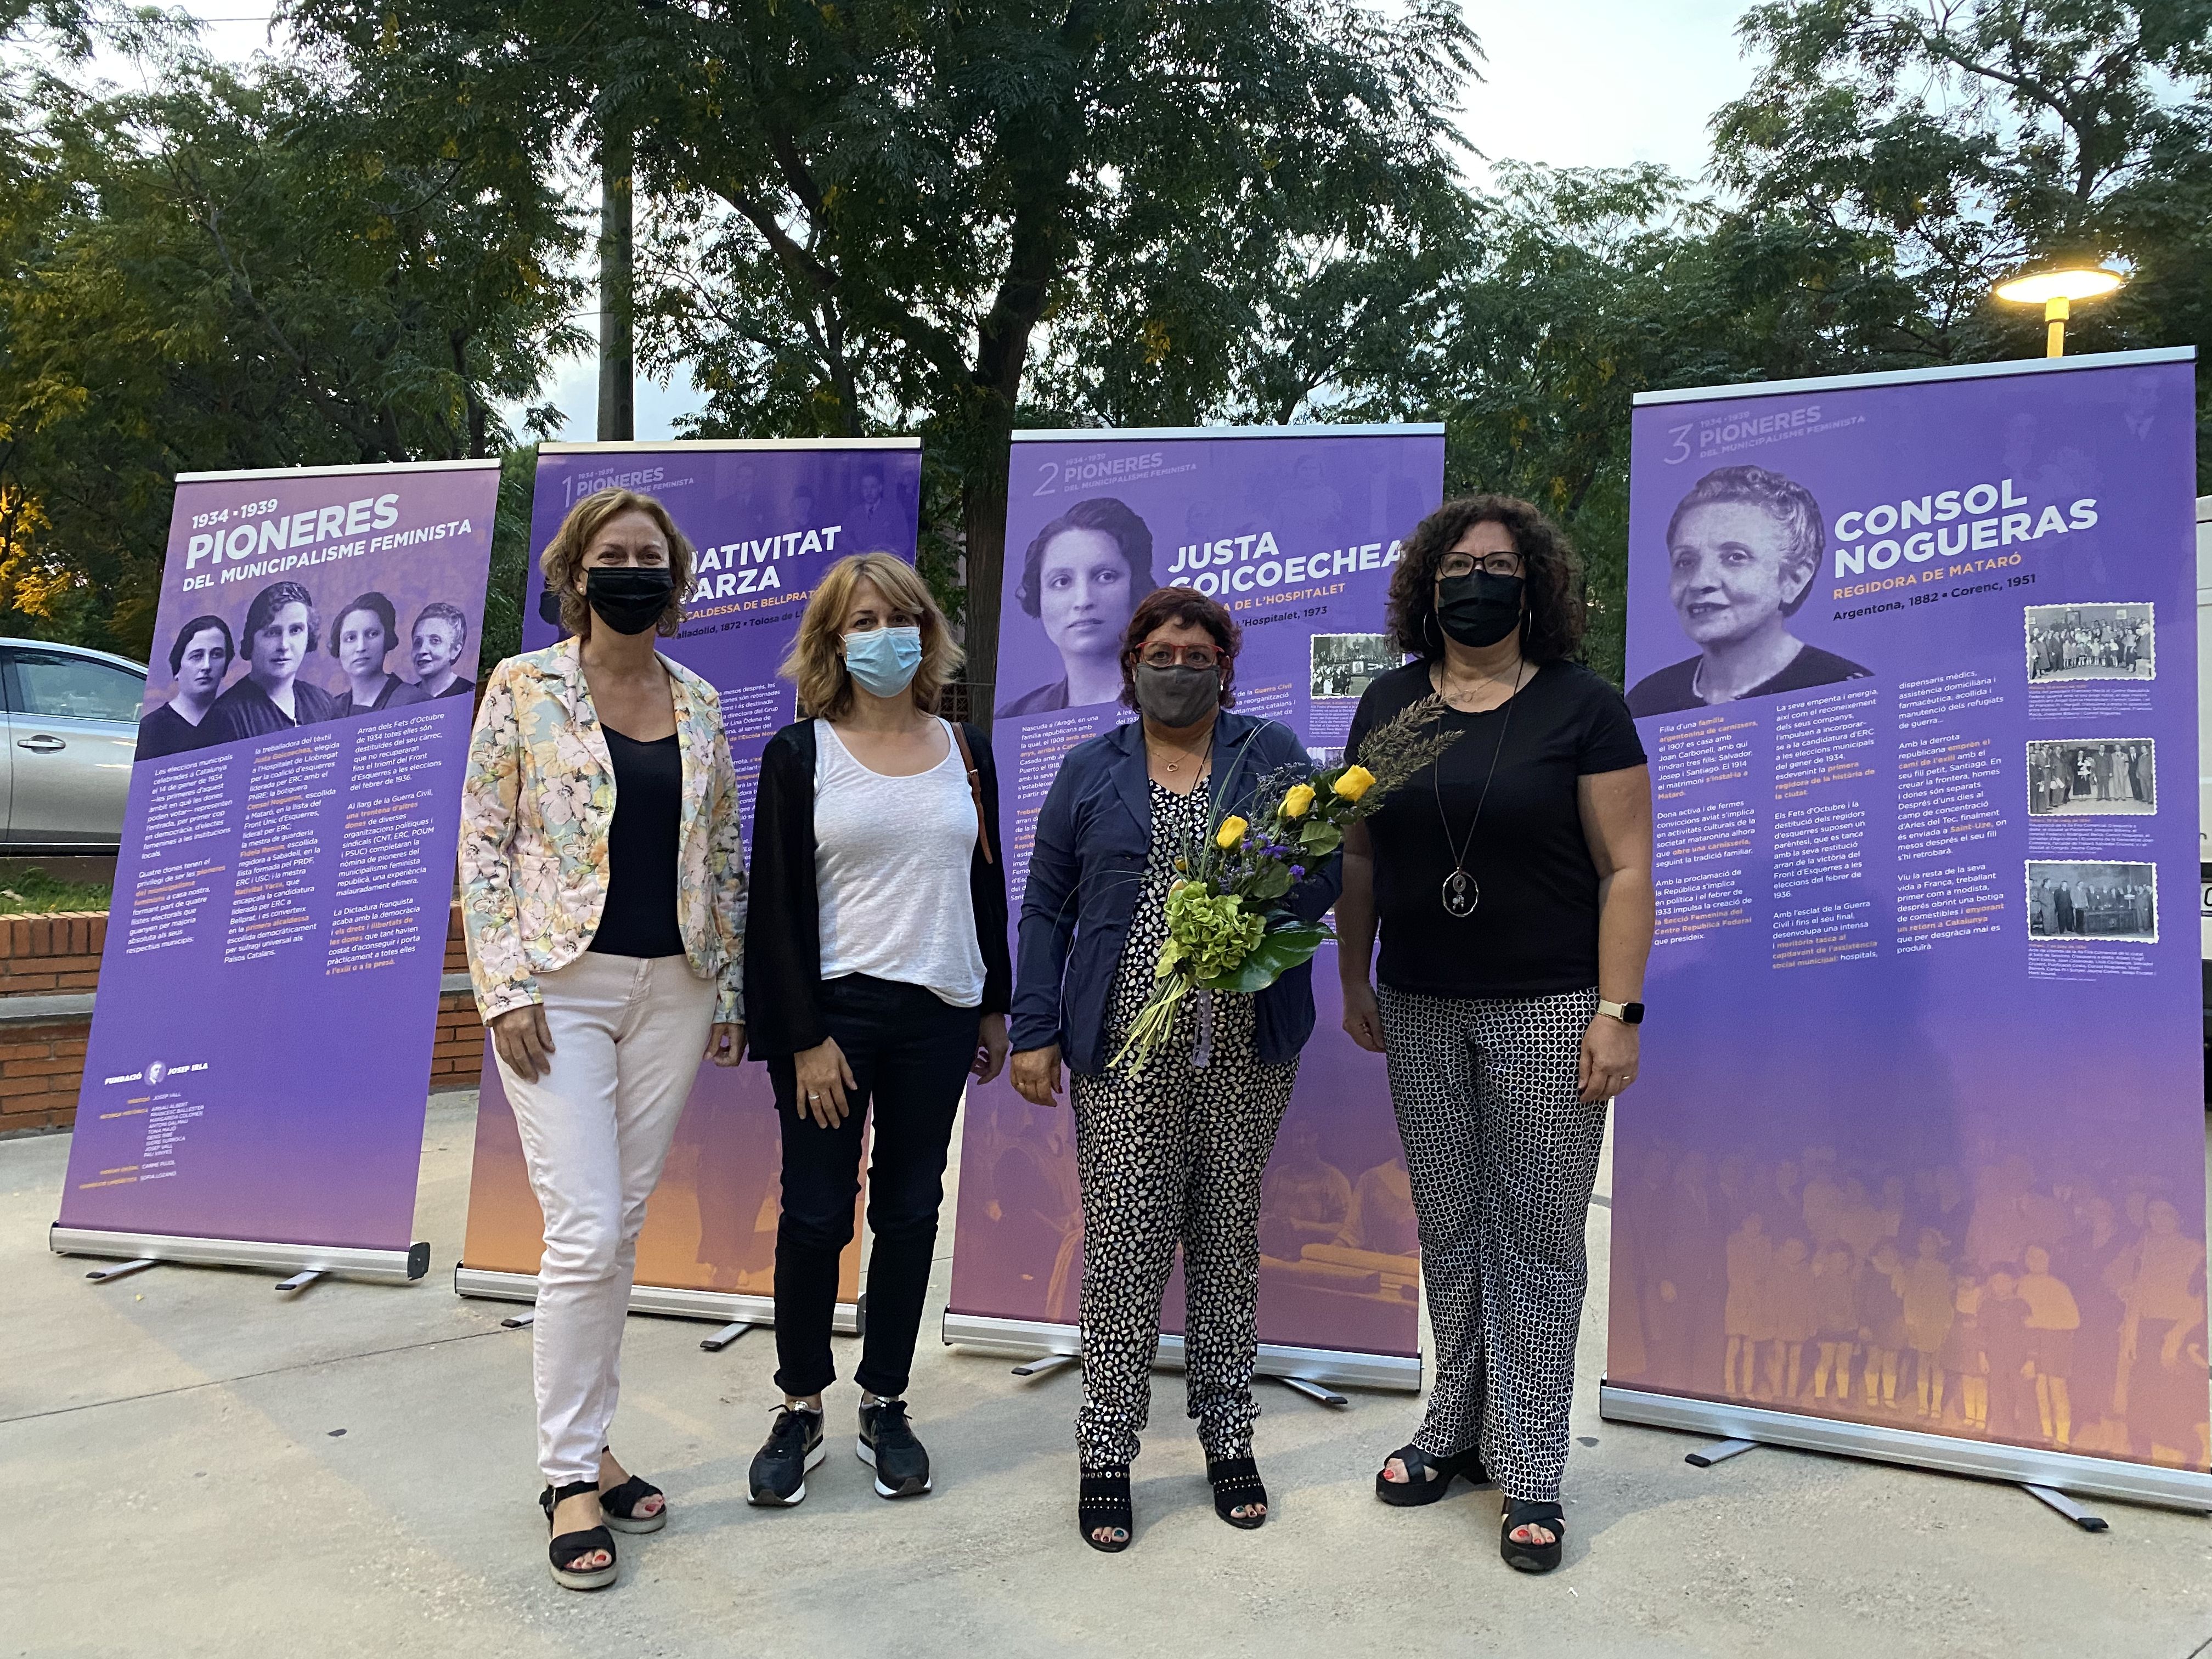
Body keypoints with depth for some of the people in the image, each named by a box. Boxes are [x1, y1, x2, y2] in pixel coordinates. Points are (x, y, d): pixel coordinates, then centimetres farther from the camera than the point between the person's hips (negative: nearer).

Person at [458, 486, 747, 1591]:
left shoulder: (701, 704, 9)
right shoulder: (523, 688, -2)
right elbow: (482, 844, -3)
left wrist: (730, 988, 9)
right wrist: (504, 988, -10)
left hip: (673, 988, 4)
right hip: (560, 987, -4)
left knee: (623, 1229, 11)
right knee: (585, 1233, -7)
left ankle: (590, 1442, 26)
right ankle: (567, 1473, 11)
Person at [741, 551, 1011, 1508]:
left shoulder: (964, 750, 9)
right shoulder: (800, 754, -1)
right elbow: (778, 902, -5)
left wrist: (996, 1006, 11)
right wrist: (805, 1037, -11)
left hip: (939, 1013, 3)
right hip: (832, 1007, -3)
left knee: (910, 1211, 10)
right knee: (817, 1213, 3)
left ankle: (884, 1406, 24)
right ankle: (801, 1408, 22)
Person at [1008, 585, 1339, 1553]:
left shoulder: (1271, 754, 9)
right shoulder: (1090, 771, 11)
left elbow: (1326, 862, 3)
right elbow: (1046, 905, 10)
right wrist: (1034, 1032, 3)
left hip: (1244, 1047, 1)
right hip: (1126, 1049, 0)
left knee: (1229, 1238, 9)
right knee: (1124, 1244, -1)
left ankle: (1229, 1439, 24)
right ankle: (1106, 1456, 13)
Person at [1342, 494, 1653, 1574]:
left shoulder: (1581, 707, -5)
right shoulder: (1388, 704, 7)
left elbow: (1625, 870, -7)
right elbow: (1359, 853, 12)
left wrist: (1617, 1012, -13)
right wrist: (1353, 982, 11)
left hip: (1546, 1012, -4)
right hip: (1420, 1012, 4)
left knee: (1537, 1239, 4)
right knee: (1448, 1229, 14)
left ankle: (1531, 1473, 17)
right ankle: (1456, 1430, 31)